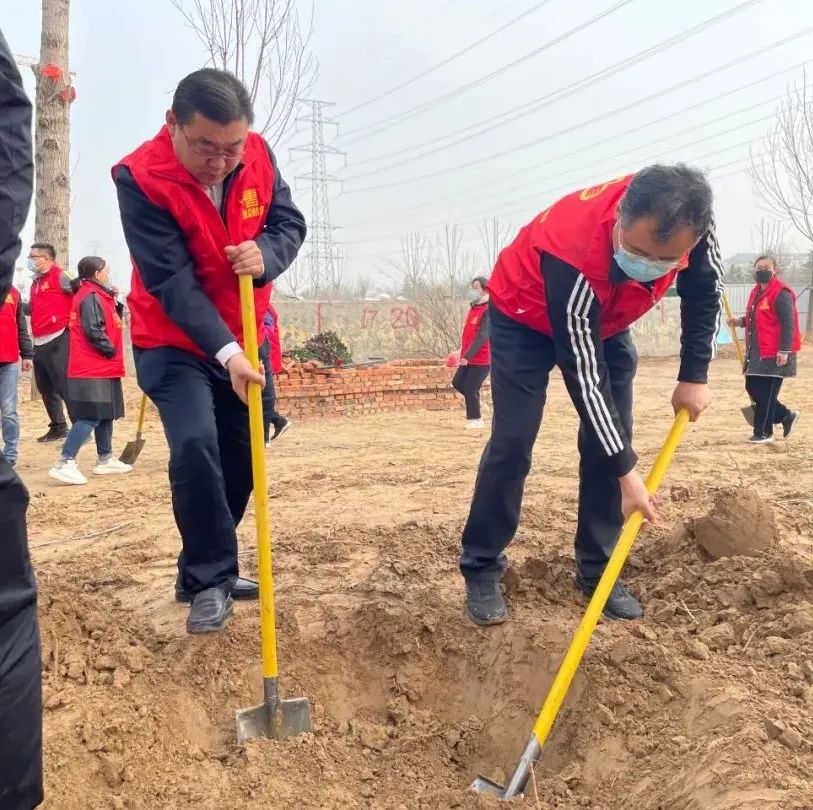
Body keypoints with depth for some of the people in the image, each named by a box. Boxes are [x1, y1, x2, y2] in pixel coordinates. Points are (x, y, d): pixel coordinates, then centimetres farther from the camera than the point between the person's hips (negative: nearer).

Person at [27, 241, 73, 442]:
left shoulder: (59, 277, -7)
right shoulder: (36, 282, 19)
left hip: (57, 341, -9)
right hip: (40, 343, 9)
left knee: (64, 386, -10)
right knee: (45, 388, 15)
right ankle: (58, 427, 26)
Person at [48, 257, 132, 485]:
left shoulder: (98, 295, 17)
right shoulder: (91, 296, -14)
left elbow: (108, 324, 16)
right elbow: (93, 331, -22)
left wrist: (114, 303, 2)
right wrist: (110, 350, -11)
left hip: (103, 368, 10)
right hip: (92, 370, -10)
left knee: (105, 414, 15)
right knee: (91, 416, -12)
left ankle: (105, 459, 24)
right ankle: (65, 463, -12)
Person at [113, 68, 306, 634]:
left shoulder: (259, 155, -10)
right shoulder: (140, 178, -24)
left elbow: (290, 222, -3)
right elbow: (170, 280, -28)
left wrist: (266, 254, -27)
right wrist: (225, 352, -37)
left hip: (245, 338, 5)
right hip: (173, 343, -5)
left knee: (241, 454, 8)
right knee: (194, 447, -21)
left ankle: (205, 571, 25)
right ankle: (210, 581, -2)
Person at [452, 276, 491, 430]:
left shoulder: (488, 311, -17)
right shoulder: (474, 308, 12)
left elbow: (482, 336, -23)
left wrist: (467, 356, -26)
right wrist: (464, 353, 17)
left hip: (482, 359, -9)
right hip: (470, 357, 9)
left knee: (470, 389, -5)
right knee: (457, 383, 11)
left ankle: (475, 419, 9)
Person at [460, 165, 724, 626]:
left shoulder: (687, 221, -29)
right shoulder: (574, 257, -43)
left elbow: (705, 290, -6)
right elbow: (585, 376, -35)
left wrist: (694, 376, -10)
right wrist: (627, 471, -31)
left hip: (604, 320, 6)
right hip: (526, 317, -5)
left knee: (611, 441, -2)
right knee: (512, 443, -13)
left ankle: (596, 570, 11)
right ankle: (482, 570, 2)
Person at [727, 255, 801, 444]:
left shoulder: (781, 293, -14)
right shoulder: (756, 292, 15)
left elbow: (788, 324, -18)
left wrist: (784, 351, -23)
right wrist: (740, 321, 8)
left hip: (774, 354, -9)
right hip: (756, 352, 9)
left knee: (765, 394, -4)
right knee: (753, 388, 13)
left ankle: (763, 433, 7)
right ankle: (786, 416, 27)